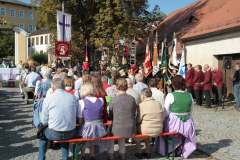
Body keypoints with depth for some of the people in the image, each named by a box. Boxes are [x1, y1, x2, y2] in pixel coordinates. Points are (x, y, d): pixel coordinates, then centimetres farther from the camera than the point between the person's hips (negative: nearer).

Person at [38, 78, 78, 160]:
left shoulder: (48, 99, -8)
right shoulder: (73, 97, -1)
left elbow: (44, 122, -2)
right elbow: (77, 117, 6)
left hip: (55, 135, -2)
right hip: (71, 134, 3)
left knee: (42, 132, 29)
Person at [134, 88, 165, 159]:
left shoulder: (142, 105, -14)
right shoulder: (158, 103, 3)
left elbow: (138, 120, -8)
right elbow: (163, 118, 8)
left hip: (147, 131, -5)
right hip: (159, 131, 6)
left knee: (135, 129, 23)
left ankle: (139, 153, 28)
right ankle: (147, 152, 32)